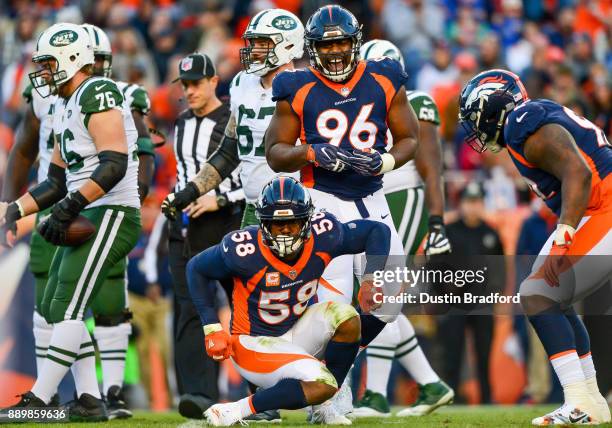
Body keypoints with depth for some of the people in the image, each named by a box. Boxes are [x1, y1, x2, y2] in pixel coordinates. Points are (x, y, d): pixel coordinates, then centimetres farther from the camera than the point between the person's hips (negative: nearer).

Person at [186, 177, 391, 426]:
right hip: (255, 343, -6)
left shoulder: (322, 237, -15)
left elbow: (377, 231, -1)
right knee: (322, 385, -28)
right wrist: (212, 329, -12)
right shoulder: (246, 250, -27)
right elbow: (197, 268, -9)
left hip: (298, 330, 6)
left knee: (347, 318, -21)